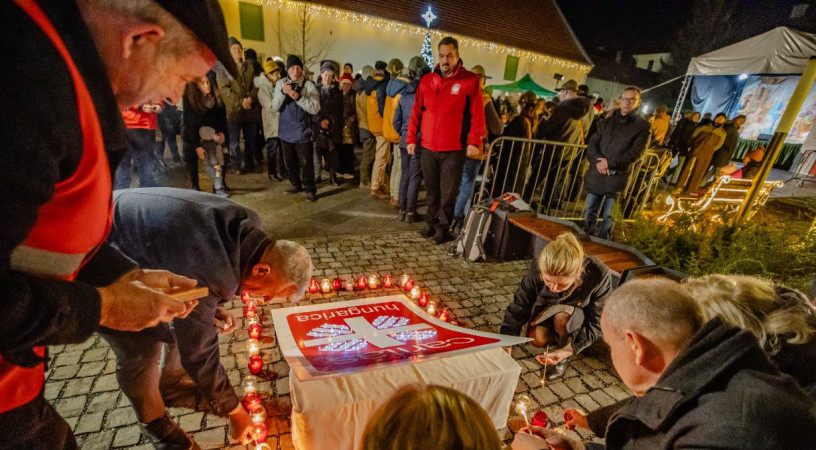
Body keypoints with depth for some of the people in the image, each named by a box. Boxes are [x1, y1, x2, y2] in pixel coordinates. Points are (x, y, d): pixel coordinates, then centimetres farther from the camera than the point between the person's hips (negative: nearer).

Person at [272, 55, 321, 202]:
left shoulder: (309, 85, -7)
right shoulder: (280, 84, 4)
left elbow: (315, 108, -15)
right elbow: (275, 107, -3)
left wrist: (298, 97, -26)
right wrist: (283, 92, -18)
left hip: (302, 131, -4)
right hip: (286, 131, 4)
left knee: (306, 163, -2)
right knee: (290, 161, 16)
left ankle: (310, 190, 9)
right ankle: (296, 184, 32)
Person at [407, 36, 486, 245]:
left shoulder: (470, 80, -1)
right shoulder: (427, 80, 9)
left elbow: (477, 114, -4)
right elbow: (416, 112, 10)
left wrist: (474, 141, -12)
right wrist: (411, 138, 7)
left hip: (454, 149, -3)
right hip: (428, 148, 4)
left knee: (448, 192, 3)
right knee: (432, 190, 13)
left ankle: (443, 227, 17)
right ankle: (431, 223, 27)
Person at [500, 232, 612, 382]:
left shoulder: (599, 275, -34)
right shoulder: (537, 269, -31)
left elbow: (596, 323, -22)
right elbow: (518, 309, -23)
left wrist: (567, 351, -32)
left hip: (582, 321, -1)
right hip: (547, 312, 2)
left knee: (563, 317, -34)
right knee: (538, 338, -26)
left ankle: (564, 358, -4)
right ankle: (556, 337, 9)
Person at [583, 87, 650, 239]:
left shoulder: (643, 126, 2)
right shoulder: (607, 121, 13)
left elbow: (635, 153, -7)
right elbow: (592, 143, 4)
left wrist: (609, 163, -16)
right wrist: (598, 161, -14)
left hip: (616, 176, -3)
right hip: (596, 174, 3)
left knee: (607, 215, 4)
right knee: (590, 212, 9)